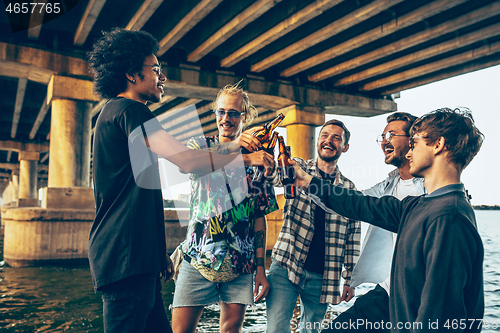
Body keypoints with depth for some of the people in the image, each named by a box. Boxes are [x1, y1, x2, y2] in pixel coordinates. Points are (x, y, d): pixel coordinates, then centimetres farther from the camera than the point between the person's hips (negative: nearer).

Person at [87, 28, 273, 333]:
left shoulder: (114, 113, 24)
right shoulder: (129, 110, -8)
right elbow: (188, 161, -21)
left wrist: (158, 251, 26)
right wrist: (246, 156, -5)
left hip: (135, 254, 10)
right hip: (125, 254, -10)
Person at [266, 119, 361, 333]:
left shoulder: (348, 189, 8)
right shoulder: (297, 168, 3)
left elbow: (352, 238, 11)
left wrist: (349, 280, 9)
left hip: (322, 277, 3)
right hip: (286, 268, -2)